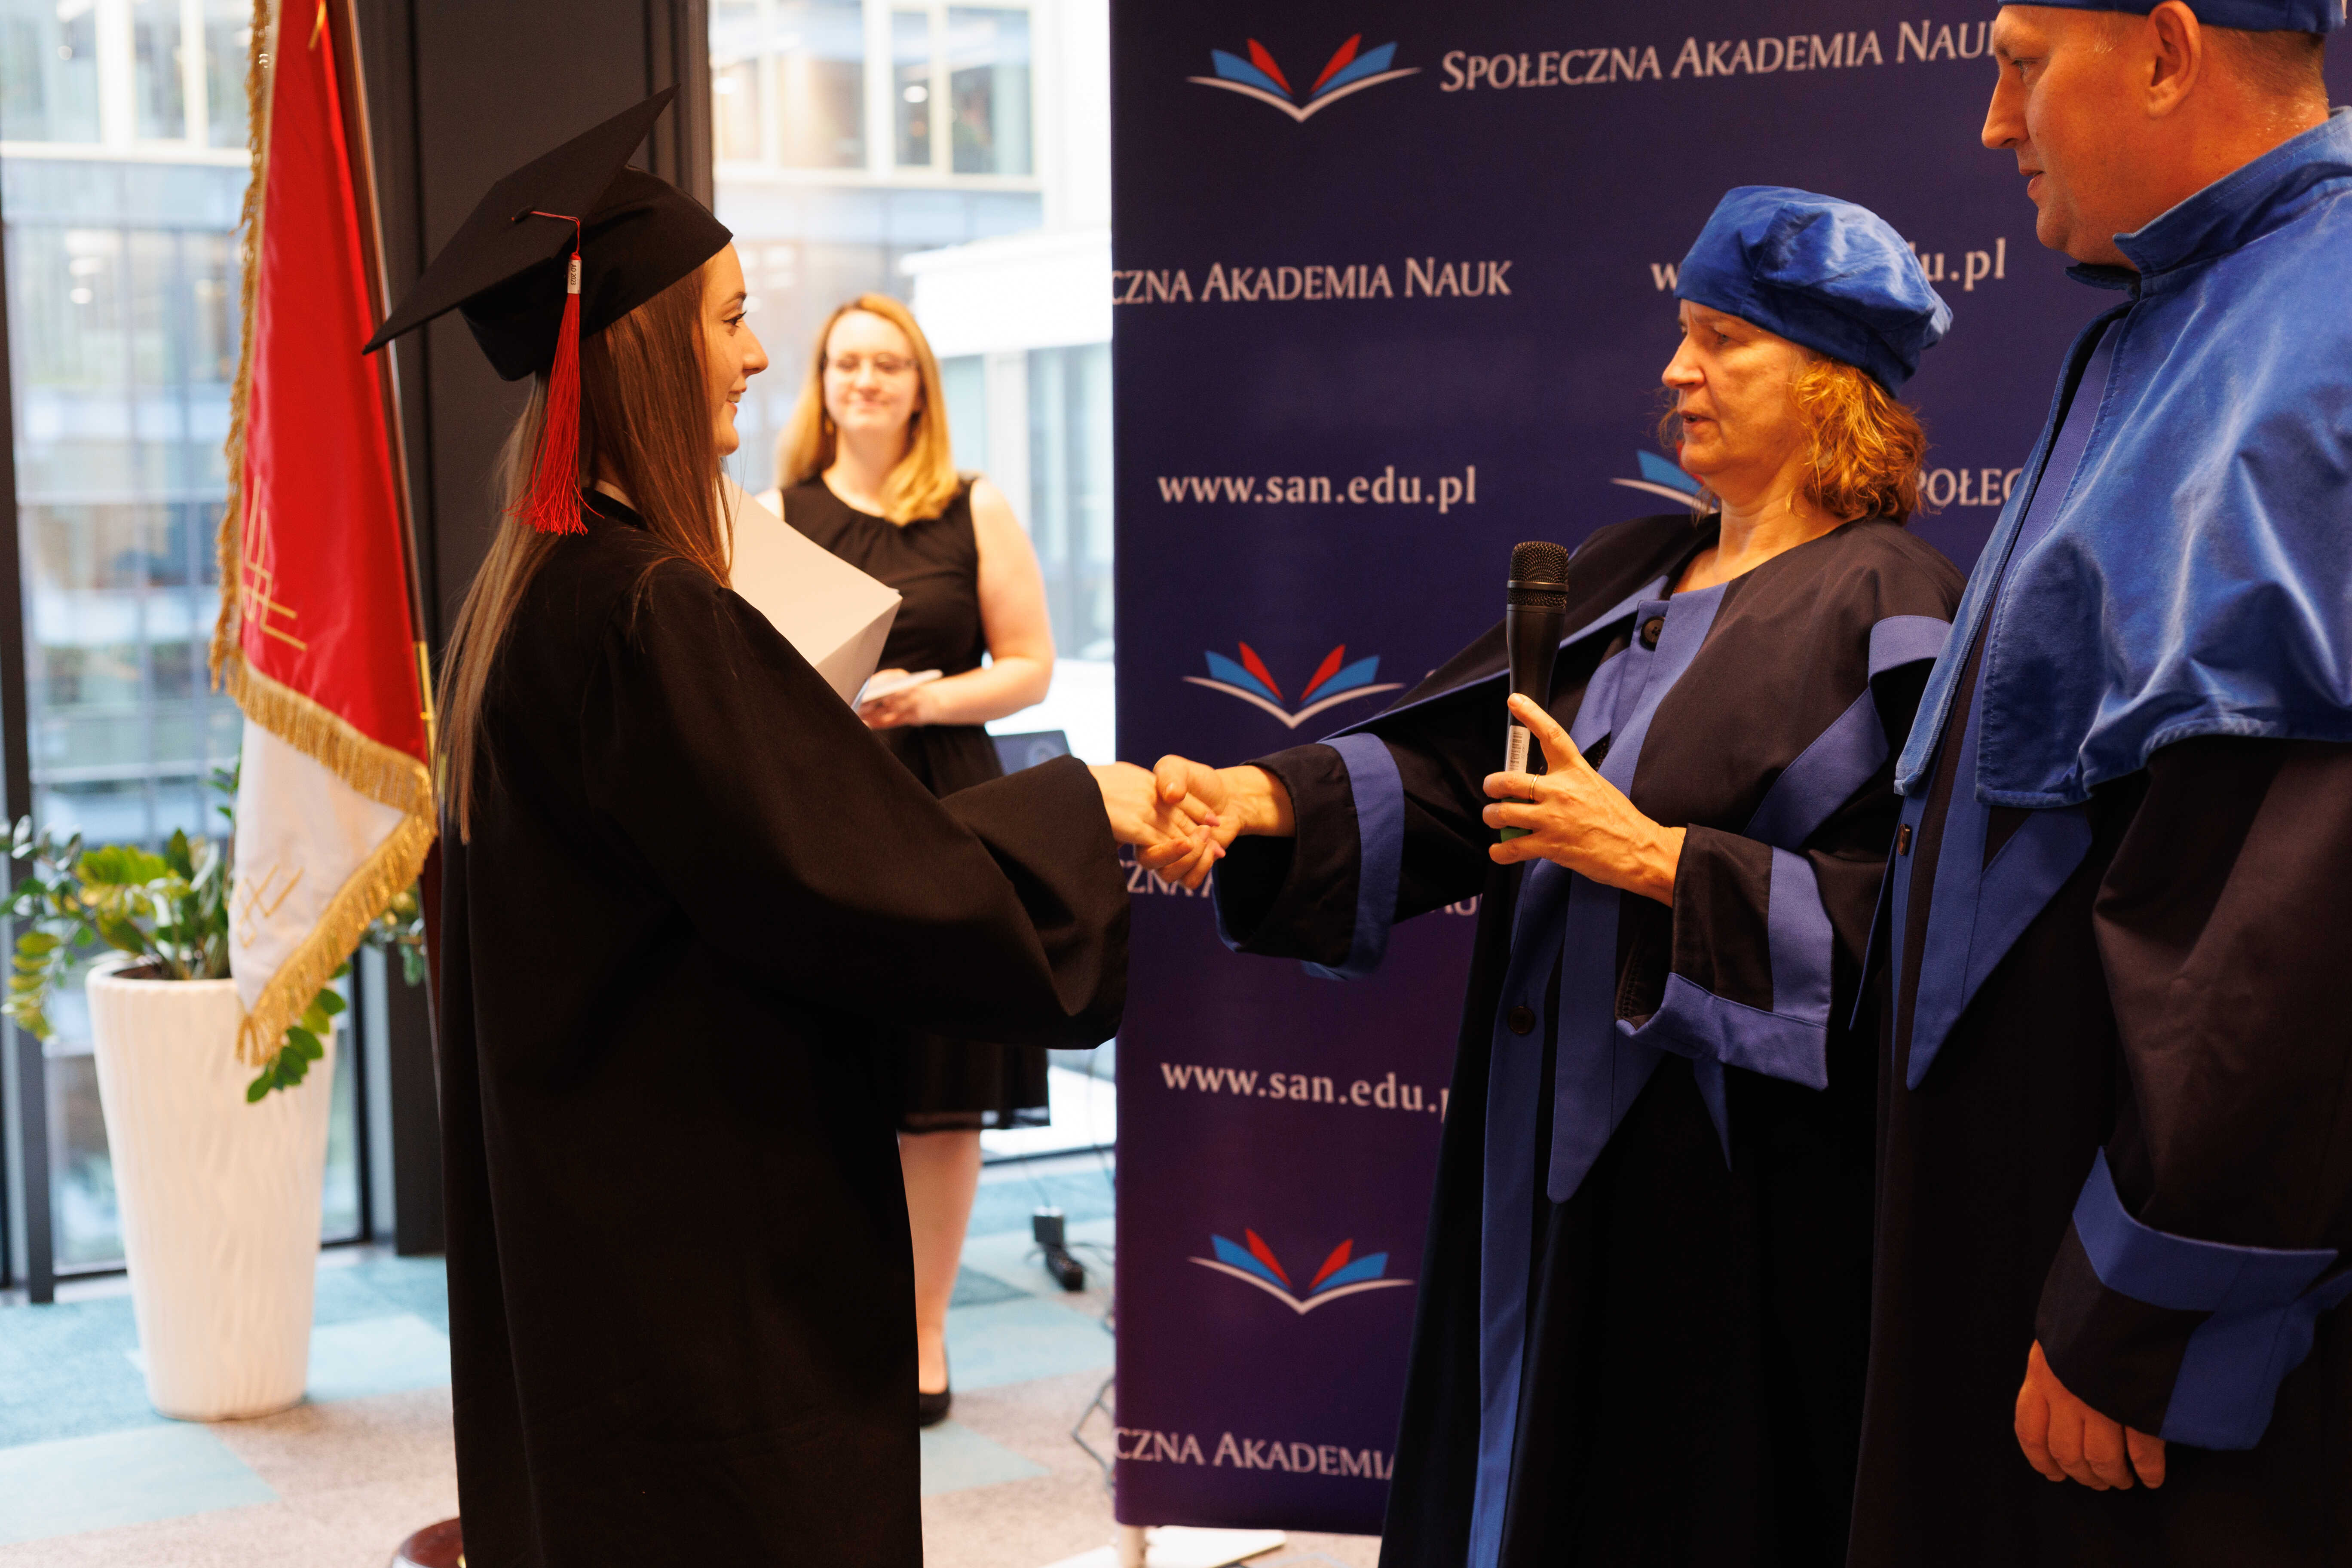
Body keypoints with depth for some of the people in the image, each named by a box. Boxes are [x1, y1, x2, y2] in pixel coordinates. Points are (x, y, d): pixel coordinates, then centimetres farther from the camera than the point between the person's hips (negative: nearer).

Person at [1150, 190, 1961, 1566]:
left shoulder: (1885, 608, -10)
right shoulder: (1629, 574, 11)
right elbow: (1447, 759, 4)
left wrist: (1653, 858, -21)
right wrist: (1261, 799, -12)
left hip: (1731, 1182, -7)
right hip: (1551, 1138, 7)